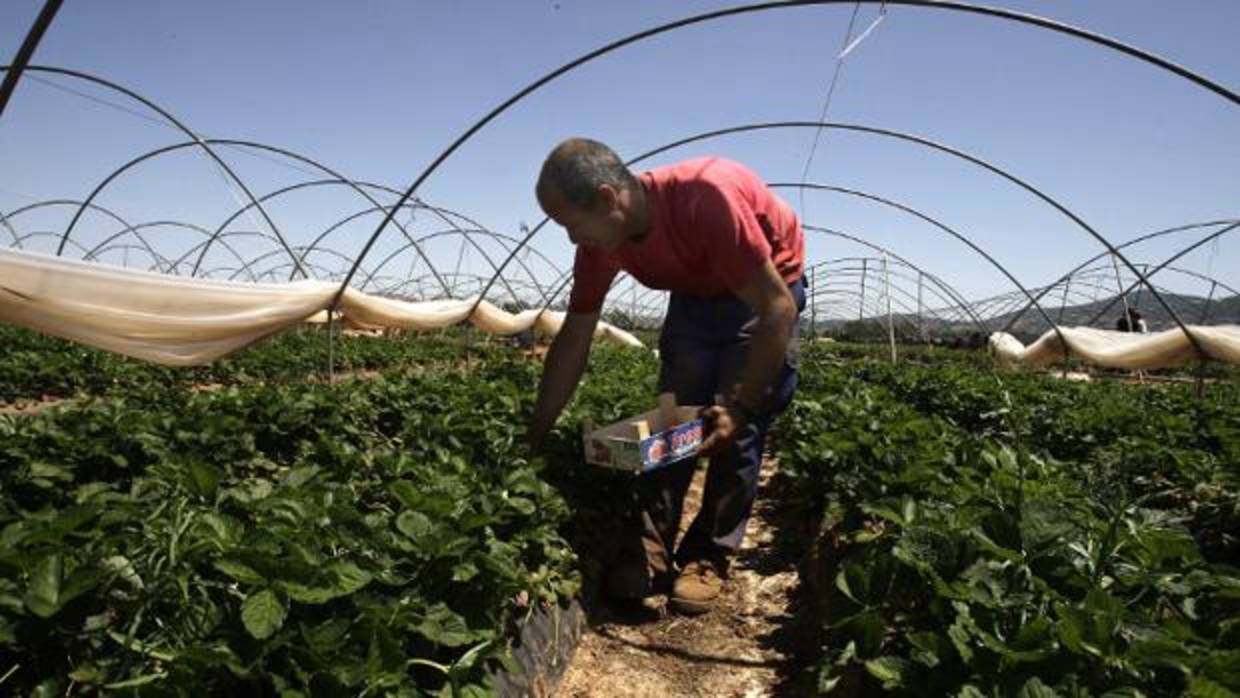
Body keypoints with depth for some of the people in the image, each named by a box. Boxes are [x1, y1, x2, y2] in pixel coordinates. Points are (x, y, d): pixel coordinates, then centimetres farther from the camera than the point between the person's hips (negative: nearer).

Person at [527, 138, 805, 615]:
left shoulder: (706, 198, -40)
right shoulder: (599, 242, -19)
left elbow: (778, 309, -33)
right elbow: (573, 341, -10)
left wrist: (740, 404, -33)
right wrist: (534, 438, -8)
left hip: (768, 288, -5)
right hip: (696, 293, 5)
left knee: (740, 428, -9)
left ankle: (709, 557, 2)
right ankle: (650, 548, 4)